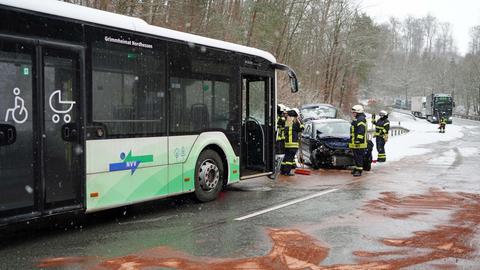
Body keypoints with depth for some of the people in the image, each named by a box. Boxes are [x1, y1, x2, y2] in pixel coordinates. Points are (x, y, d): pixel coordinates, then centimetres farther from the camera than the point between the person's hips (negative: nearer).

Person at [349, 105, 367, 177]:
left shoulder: (361, 119, -15)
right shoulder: (356, 119, 20)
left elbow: (361, 131, -23)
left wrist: (358, 140, -25)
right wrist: (353, 141, 27)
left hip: (359, 143, -11)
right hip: (355, 143, 11)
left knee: (359, 156, -6)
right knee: (355, 156, 16)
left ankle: (359, 170, -3)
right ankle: (356, 168, 25)